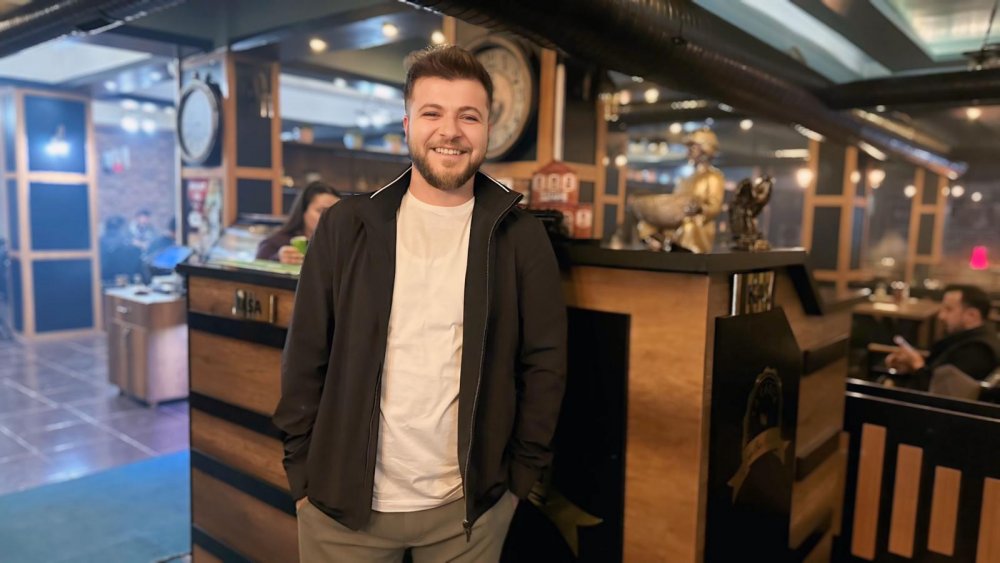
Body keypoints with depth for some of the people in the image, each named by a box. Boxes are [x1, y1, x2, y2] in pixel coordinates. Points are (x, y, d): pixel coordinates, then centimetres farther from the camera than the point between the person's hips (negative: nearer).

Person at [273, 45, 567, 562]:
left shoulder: (521, 237, -4)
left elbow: (544, 361, -1)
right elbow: (306, 357, 0)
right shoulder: (345, 227, -3)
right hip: (342, 503, 1)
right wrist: (302, 472, 0)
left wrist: (521, 474, -1)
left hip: (470, 506, 0)